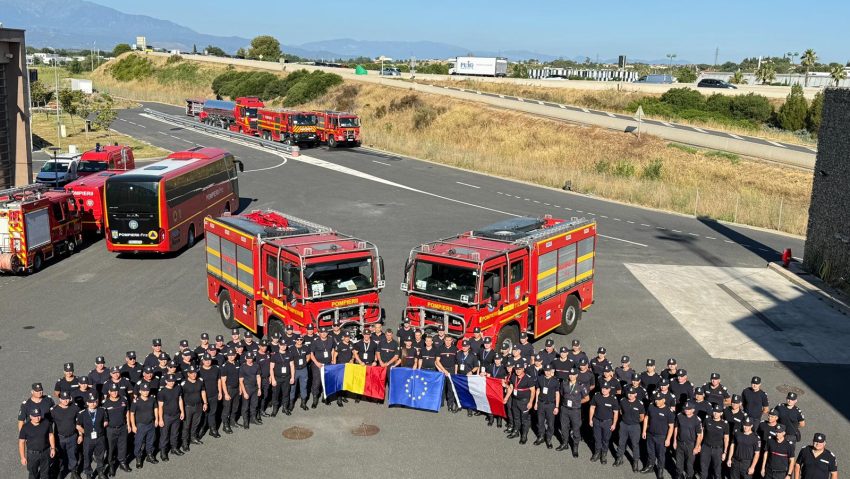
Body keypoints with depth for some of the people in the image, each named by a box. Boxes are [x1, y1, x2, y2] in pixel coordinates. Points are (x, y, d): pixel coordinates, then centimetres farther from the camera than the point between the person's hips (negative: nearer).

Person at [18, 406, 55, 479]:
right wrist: (23, 457, -8)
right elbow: (21, 442, -9)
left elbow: (51, 435, 2)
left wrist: (53, 448, 0)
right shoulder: (25, 427, -17)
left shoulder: (46, 423, -11)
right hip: (32, 454, -2)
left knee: (45, 473, 19)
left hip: (45, 452, 2)